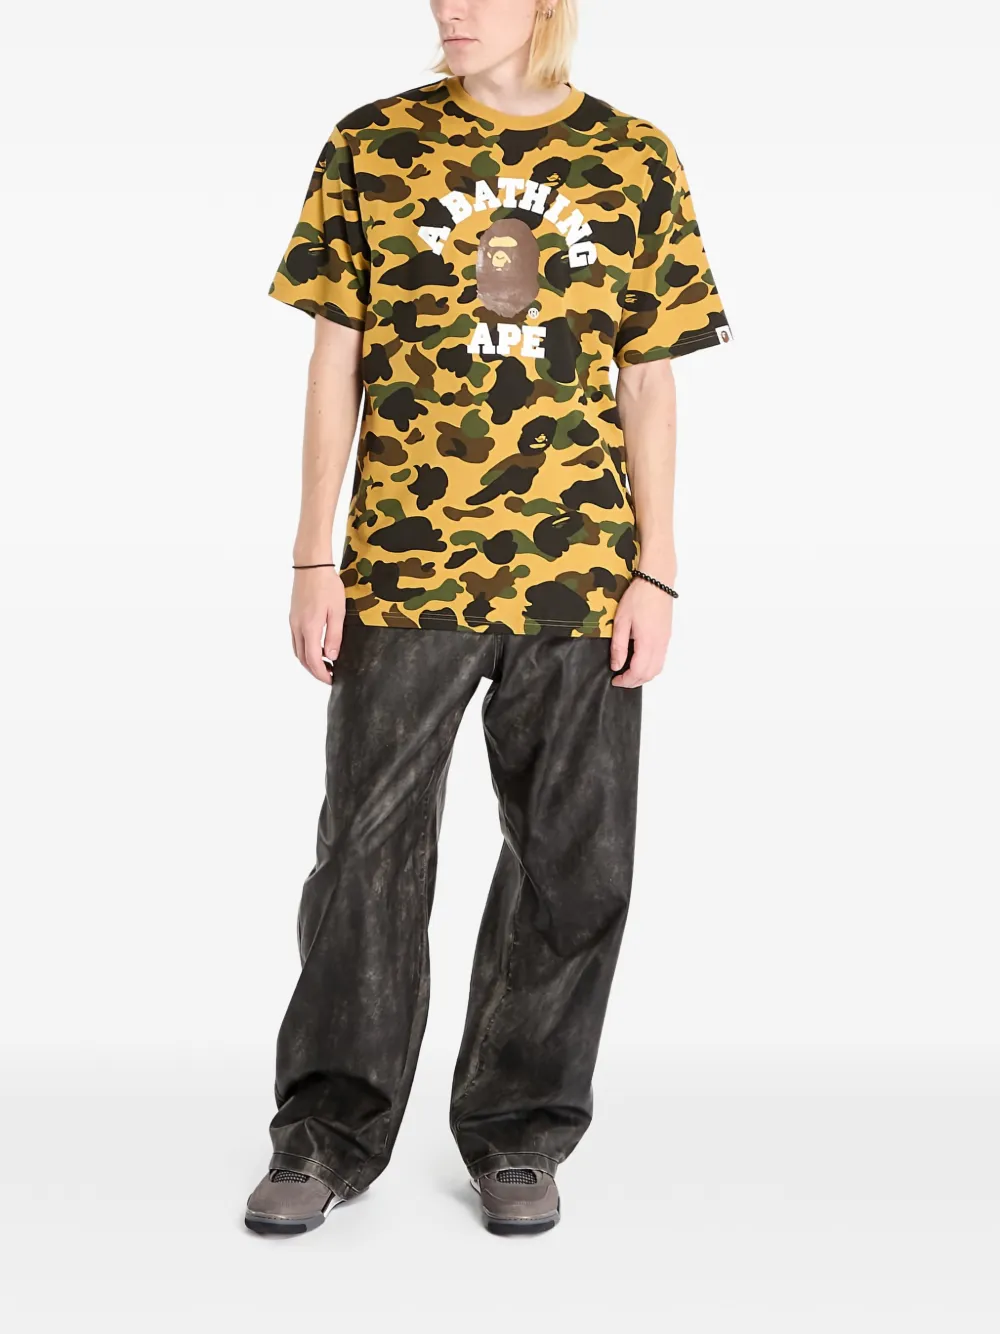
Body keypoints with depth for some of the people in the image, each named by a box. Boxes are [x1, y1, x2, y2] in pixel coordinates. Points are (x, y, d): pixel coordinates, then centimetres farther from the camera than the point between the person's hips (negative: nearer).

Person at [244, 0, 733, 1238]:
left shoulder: (635, 160, 7)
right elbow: (335, 361, 5)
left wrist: (654, 573, 0)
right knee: (369, 850, 2)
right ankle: (330, 1134, 17)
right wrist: (313, 561, -1)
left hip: (580, 572, 1)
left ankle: (519, 1134, 22)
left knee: (574, 861, 5)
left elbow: (649, 383, 7)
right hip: (403, 564, -1)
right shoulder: (372, 147, 5)